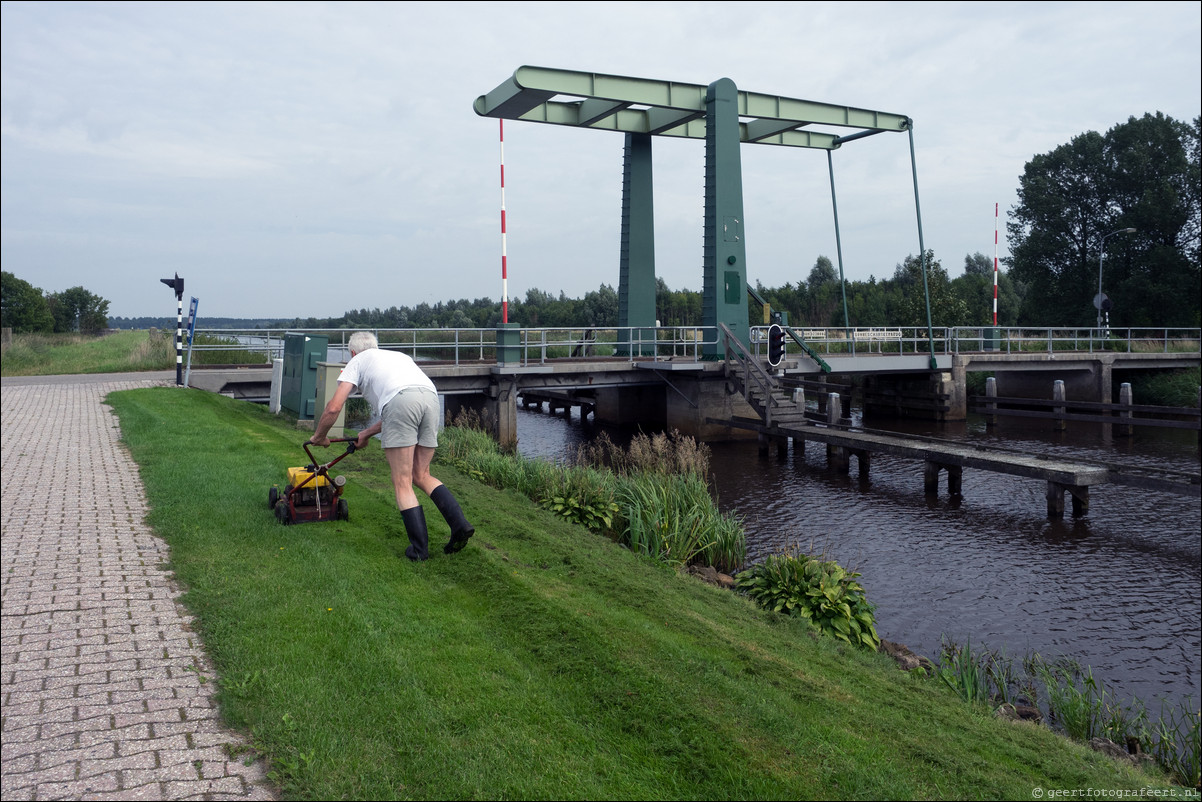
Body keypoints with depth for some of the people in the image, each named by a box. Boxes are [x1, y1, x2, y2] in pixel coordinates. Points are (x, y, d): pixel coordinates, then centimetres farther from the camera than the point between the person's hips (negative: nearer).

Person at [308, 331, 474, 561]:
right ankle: (460, 524, 0)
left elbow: (333, 408, 17)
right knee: (421, 476, 16)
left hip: (400, 401, -5)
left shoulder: (357, 362, 26)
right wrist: (367, 433, 53)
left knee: (402, 483, 3)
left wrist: (319, 436, 35)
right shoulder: (397, 355, 42)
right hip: (431, 397, 6)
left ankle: (419, 548, 1)